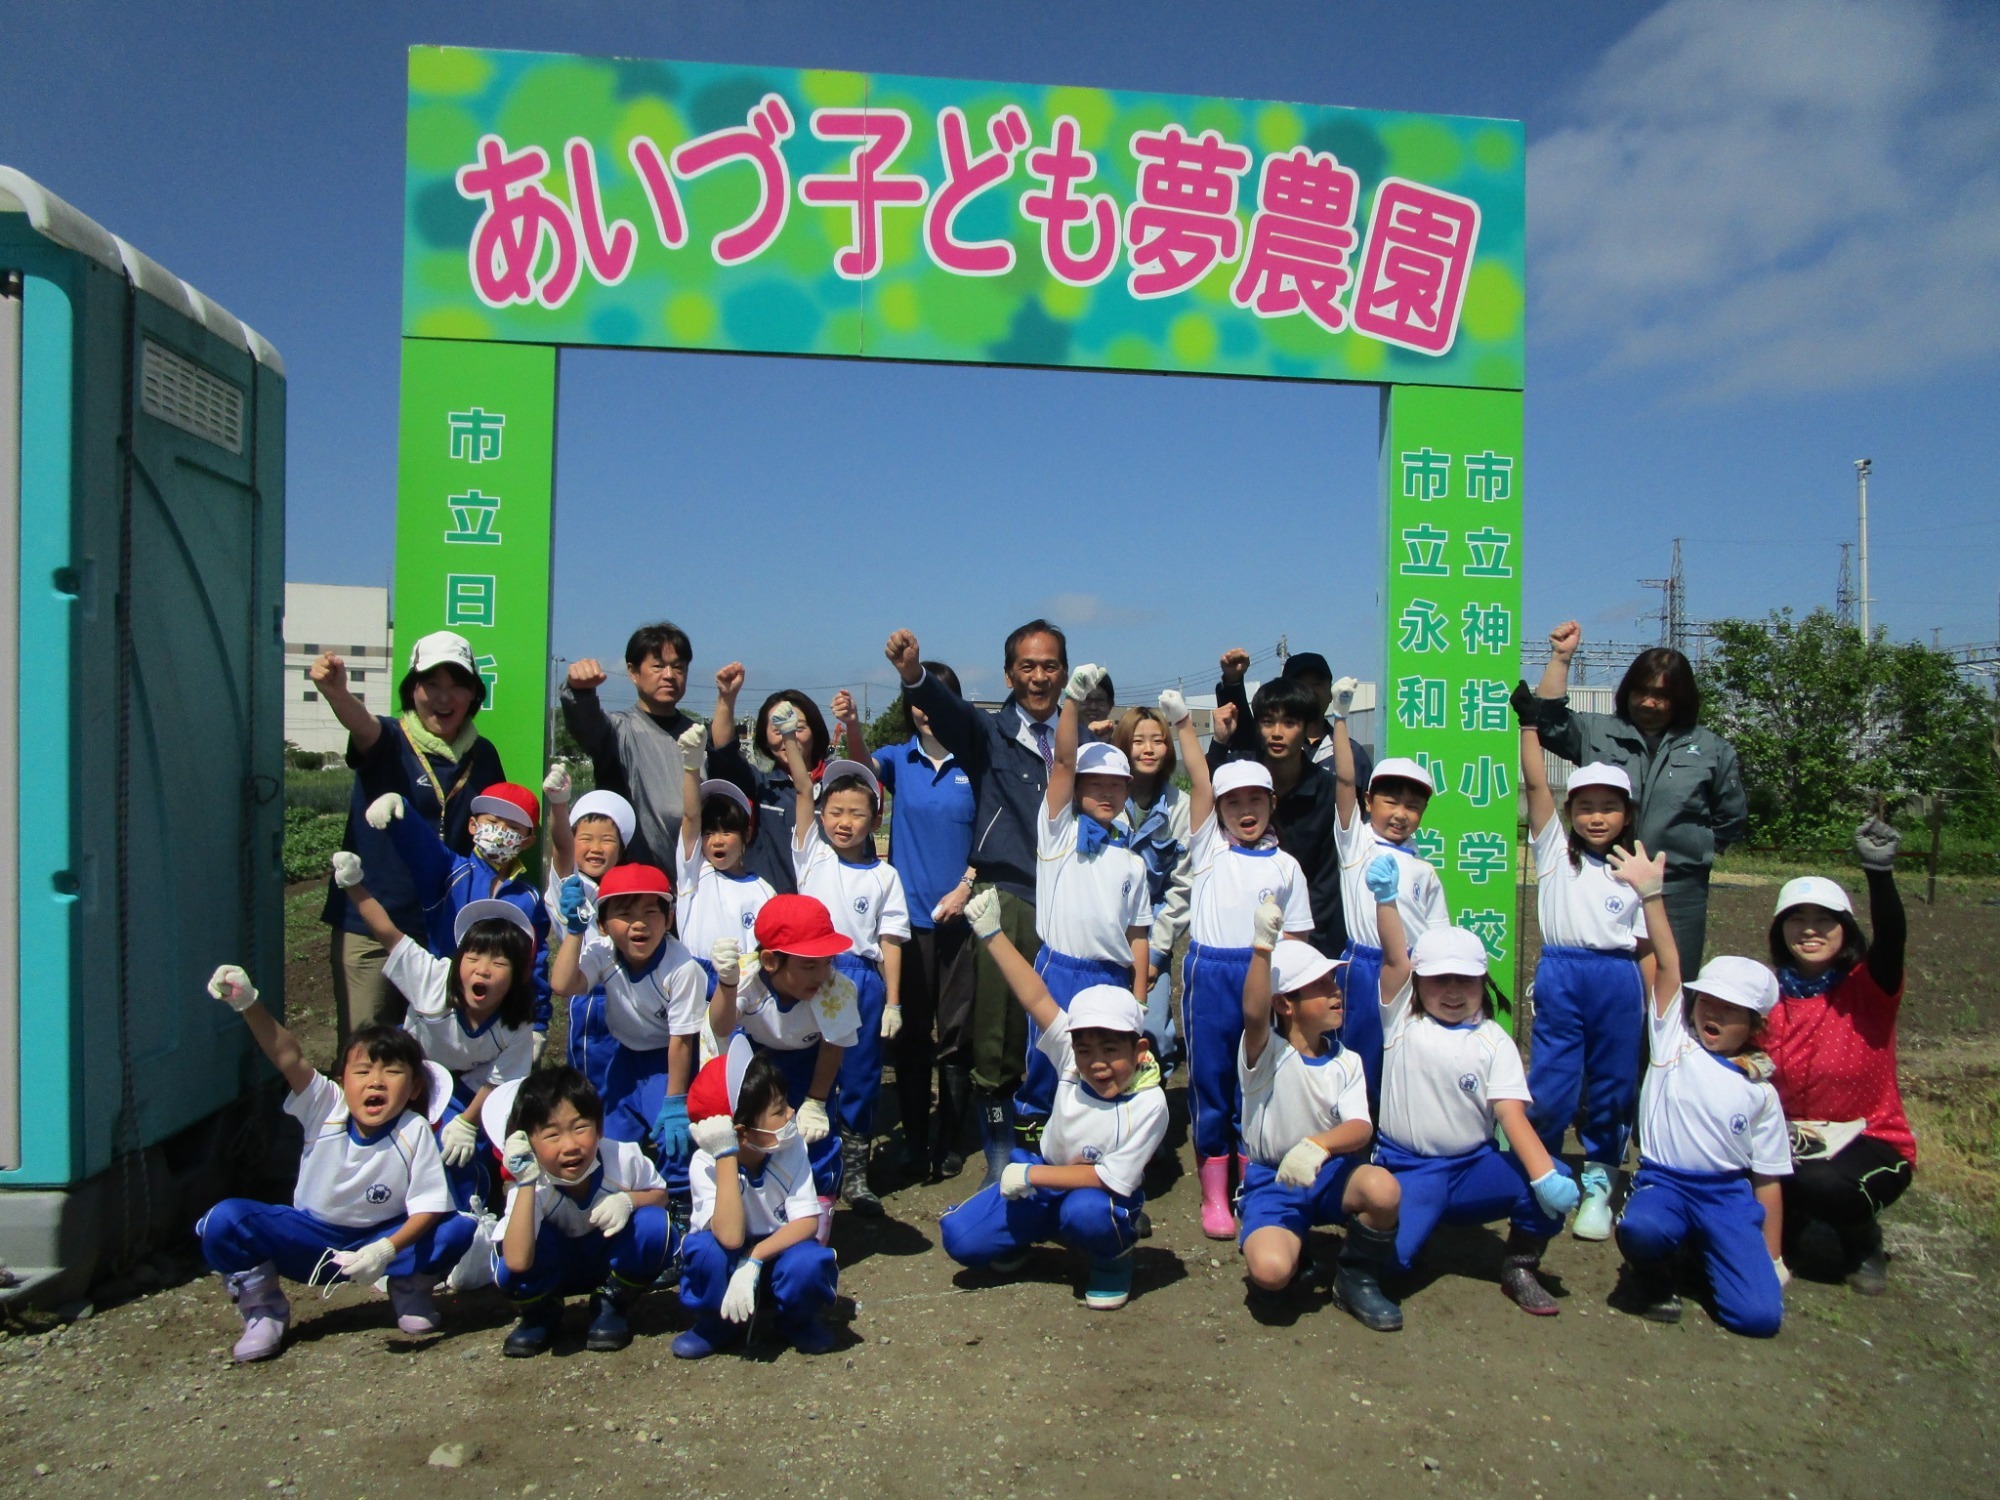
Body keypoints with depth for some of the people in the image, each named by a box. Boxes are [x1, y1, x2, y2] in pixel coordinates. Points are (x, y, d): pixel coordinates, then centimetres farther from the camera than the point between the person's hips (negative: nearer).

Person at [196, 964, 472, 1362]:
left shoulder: (414, 1132, -19)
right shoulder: (326, 1109, -14)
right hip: (310, 1238, 1)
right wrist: (248, 1006, -42)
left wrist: (387, 1250, -37)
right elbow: (288, 1058, -29)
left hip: (379, 1240, -1)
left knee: (459, 1230, -26)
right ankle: (263, 1307, 3)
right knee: (224, 1221, -24)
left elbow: (428, 1207, -21)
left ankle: (410, 1288, 7)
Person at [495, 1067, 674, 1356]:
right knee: (508, 1272, -33)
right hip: (557, 1269, -1)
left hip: (616, 1261, 1)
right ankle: (540, 1314, 4)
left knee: (655, 1225, -30)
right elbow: (517, 1262, -42)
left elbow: (660, 1194, -6)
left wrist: (629, 1200, -30)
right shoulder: (531, 1188, -28)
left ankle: (612, 1304, -2)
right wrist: (526, 1182, -45)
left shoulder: (624, 1158, -27)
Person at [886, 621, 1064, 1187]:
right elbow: (949, 710, -15)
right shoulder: (990, 733, 7)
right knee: (997, 1044, -1)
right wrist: (914, 674, -34)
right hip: (1004, 900, -2)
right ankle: (1001, 1166, 13)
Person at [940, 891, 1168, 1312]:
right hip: (1047, 1180, 4)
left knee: (1084, 1211, -39)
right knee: (958, 1237, -12)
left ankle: (1114, 1258, -4)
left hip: (1101, 1198, -3)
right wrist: (993, 935, -23)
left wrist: (1032, 1173, -22)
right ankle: (1024, 1234, 20)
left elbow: (1115, 1178, -24)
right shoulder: (1071, 1062, -12)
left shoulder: (1149, 1104, -23)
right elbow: (1037, 1000, -17)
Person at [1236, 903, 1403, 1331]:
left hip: (1330, 1172, 3)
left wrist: (1320, 1145, -34)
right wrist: (1263, 948, -47)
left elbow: (1360, 1128, -12)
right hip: (1272, 1181, -3)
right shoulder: (1266, 1054, -10)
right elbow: (1254, 1014, -34)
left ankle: (1357, 1279, -2)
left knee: (1383, 1189, -33)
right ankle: (1295, 1250, 9)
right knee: (1270, 1271, -32)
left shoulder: (1346, 1063, 3)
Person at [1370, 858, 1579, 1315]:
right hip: (1406, 1169, -1)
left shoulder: (1493, 1042, 3)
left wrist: (1545, 1175, -24)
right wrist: (1386, 897, -31)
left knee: (1558, 1184, -22)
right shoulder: (1403, 1021, 1)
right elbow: (1394, 958, -16)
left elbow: (1511, 1114, -9)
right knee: (1387, 1256, -24)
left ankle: (1520, 1268, 6)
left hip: (1474, 1168, 2)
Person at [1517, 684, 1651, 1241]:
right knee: (1550, 1084, 1)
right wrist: (1528, 723, -12)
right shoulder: (1555, 850, 5)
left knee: (1613, 1085, 9)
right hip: (1561, 975, -1)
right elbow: (1535, 784, -5)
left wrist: (1654, 1006, 3)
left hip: (1619, 981, 1)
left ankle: (1598, 1180, 24)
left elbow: (1647, 947, 8)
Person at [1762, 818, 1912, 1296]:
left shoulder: (1867, 991, -8)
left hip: (1871, 1144, -2)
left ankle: (1866, 1243, 1)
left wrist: (1879, 871, -47)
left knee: (1819, 1183, -35)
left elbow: (1892, 938, -30)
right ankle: (1812, 1230, 12)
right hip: (1792, 1145, 2)